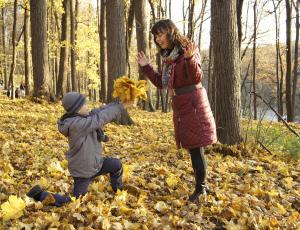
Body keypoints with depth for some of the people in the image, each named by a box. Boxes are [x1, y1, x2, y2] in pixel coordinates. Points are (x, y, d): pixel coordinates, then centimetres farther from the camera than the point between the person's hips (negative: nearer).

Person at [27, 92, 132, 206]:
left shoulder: (82, 118, -4)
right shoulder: (76, 124, -31)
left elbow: (99, 111, -6)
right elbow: (100, 118, -32)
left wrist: (118, 103, -17)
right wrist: (121, 107, -27)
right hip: (83, 171, -9)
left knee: (116, 164, 19)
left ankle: (119, 192, 42)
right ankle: (41, 195, 11)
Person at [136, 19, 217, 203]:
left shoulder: (188, 49, -10)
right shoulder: (168, 56, 13)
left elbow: (197, 78, -19)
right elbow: (161, 83, 18)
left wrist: (190, 58, -34)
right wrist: (146, 67, 14)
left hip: (193, 103, -8)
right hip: (181, 105, 8)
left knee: (196, 147, -4)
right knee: (193, 147, 12)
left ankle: (200, 188, 6)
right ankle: (202, 185, 22)